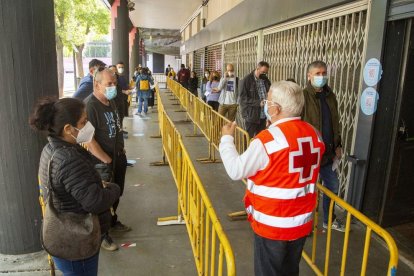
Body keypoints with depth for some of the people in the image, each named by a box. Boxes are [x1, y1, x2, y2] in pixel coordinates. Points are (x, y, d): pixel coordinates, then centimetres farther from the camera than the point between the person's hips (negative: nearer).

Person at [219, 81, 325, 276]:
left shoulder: (267, 139, -23)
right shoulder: (314, 134, -2)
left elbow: (236, 170, -15)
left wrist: (227, 138, 1)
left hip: (272, 224, -6)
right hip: (302, 222, 6)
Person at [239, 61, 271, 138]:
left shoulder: (266, 80, 9)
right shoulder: (246, 80, -9)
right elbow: (243, 99, -12)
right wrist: (258, 103, -21)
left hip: (263, 116, 5)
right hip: (251, 116, -5)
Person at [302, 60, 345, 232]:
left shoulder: (330, 96, 8)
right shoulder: (303, 97, -15)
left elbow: (335, 123, 17)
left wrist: (337, 145, 15)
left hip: (327, 152, 7)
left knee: (332, 186, 19)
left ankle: (329, 219, 41)